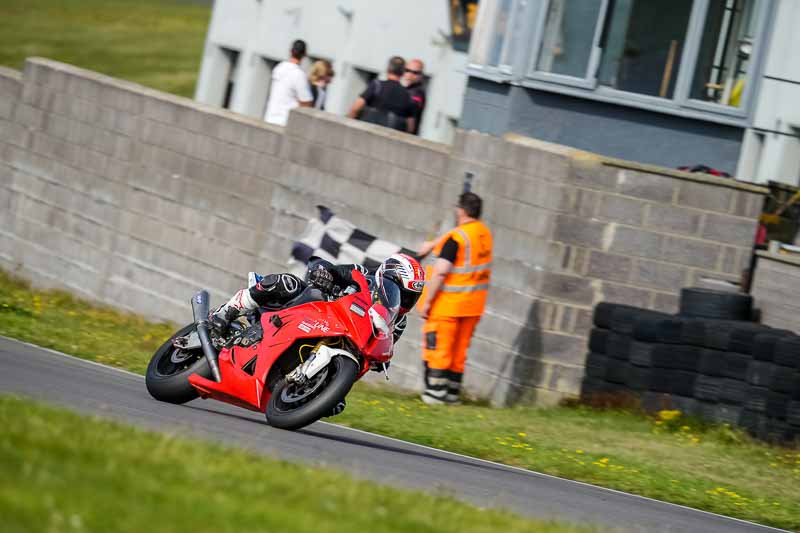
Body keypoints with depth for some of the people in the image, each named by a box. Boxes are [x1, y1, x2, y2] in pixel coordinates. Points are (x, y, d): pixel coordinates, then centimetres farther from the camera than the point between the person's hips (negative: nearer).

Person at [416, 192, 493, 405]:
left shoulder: (456, 238, -19)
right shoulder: (484, 233, 5)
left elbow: (440, 272, -23)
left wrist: (426, 301, -18)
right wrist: (432, 244, 38)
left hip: (447, 304, -7)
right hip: (472, 305, 7)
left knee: (437, 348, 0)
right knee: (459, 349, 15)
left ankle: (436, 391, 0)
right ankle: (453, 392, 19)